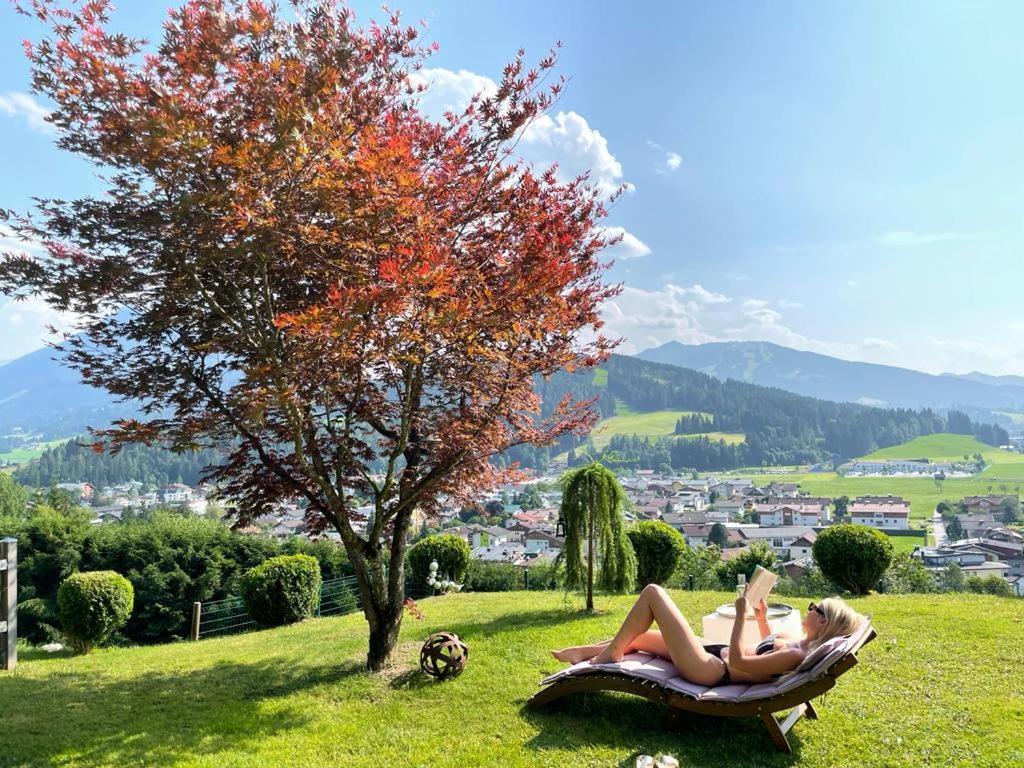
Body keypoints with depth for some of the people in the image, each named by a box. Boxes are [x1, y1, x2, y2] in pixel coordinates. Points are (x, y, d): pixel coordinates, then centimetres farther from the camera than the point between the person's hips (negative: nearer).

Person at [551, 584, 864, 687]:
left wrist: (741, 615, -24)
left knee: (653, 592, -8)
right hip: (714, 653, 10)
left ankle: (611, 652, 7)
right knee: (637, 636, 20)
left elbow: (737, 661, -27)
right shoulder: (801, 644, 5)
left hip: (708, 668, -10)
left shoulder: (795, 656, -24)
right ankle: (587, 652, 37)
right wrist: (763, 619, 16)